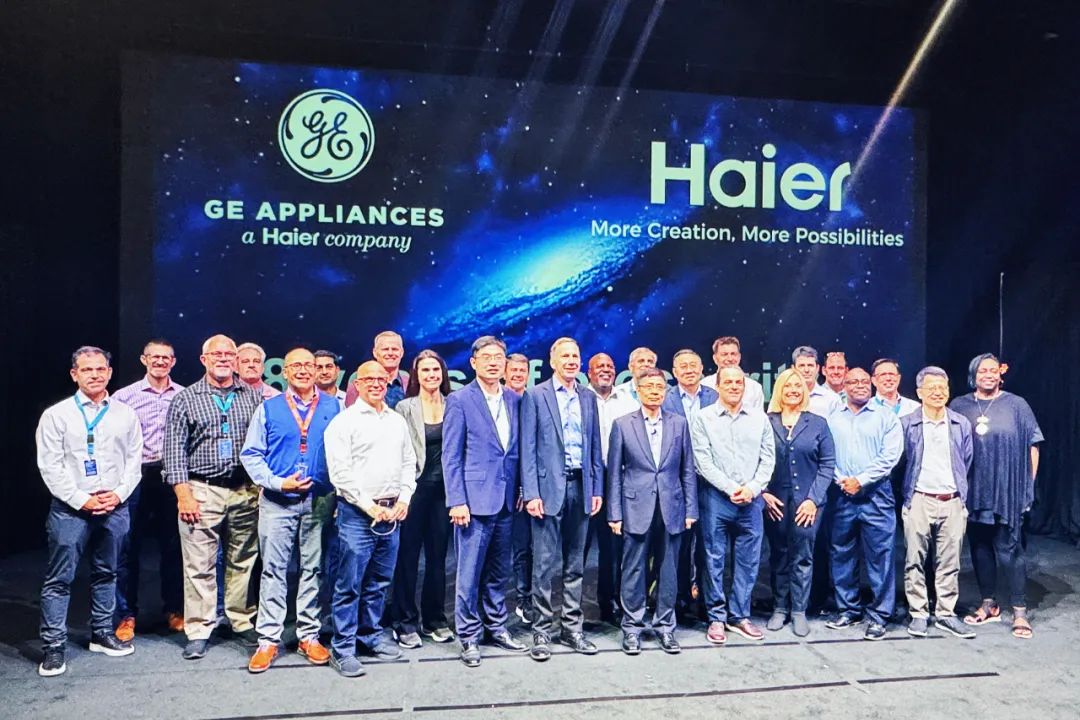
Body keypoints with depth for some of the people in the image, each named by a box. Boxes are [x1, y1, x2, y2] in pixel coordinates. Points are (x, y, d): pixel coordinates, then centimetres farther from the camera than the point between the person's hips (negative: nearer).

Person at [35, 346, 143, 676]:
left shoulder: (125, 414, 7)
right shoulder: (56, 415, -1)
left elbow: (134, 460, 8)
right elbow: (50, 466, -5)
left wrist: (119, 494, -6)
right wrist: (82, 500, -12)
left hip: (114, 508, 3)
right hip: (70, 509, -3)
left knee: (106, 574, 14)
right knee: (59, 579, 0)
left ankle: (102, 634, 27)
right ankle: (54, 646, 10)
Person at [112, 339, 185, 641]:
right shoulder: (124, 396, 2)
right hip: (136, 477, -1)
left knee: (173, 546, 10)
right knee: (128, 548, 4)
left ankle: (174, 610, 23)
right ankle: (126, 615, 17)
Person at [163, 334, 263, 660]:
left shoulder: (253, 397, 8)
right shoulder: (186, 399, 4)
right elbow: (174, 452, 0)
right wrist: (184, 495, -7)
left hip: (246, 490, 2)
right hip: (202, 490, -2)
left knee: (243, 561, 10)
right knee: (199, 565, 0)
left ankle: (243, 622, 23)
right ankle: (198, 631, 12)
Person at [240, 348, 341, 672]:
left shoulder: (333, 407, 6)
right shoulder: (268, 408, 6)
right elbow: (250, 454, 4)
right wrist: (277, 483, -8)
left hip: (320, 500, 1)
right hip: (277, 502, 0)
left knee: (313, 569, 8)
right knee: (273, 570, 1)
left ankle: (309, 635, 19)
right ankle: (268, 639, 10)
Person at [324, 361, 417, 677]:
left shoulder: (398, 421, 13)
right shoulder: (343, 421, -5)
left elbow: (409, 463, 16)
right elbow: (340, 472, -10)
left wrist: (403, 500, 2)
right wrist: (371, 507, -13)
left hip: (392, 513, 5)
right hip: (357, 513, -5)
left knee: (380, 582, 14)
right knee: (349, 584, -1)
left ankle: (371, 634, 28)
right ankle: (342, 648, 10)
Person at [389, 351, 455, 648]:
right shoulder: (405, 407, -1)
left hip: (444, 489, 3)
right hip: (415, 487, -3)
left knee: (438, 556, 11)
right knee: (408, 556, 4)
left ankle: (434, 620, 24)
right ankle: (404, 622, 16)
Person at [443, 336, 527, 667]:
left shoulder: (515, 400, 9)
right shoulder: (459, 400, -5)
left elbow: (519, 450, 13)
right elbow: (451, 456, -7)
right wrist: (456, 501, -12)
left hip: (506, 500, 5)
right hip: (474, 499, -5)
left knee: (500, 570, 16)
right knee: (470, 572, 3)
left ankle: (497, 627, 30)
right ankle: (469, 636, 18)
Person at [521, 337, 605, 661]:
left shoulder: (589, 398, 12)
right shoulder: (535, 395, -1)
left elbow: (595, 447, 13)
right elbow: (528, 449, -5)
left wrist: (597, 489, 7)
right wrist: (531, 493, -11)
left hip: (581, 487, 4)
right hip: (549, 488, -4)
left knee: (576, 564, 12)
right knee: (545, 564, 0)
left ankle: (572, 628, 22)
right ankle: (542, 631, 12)